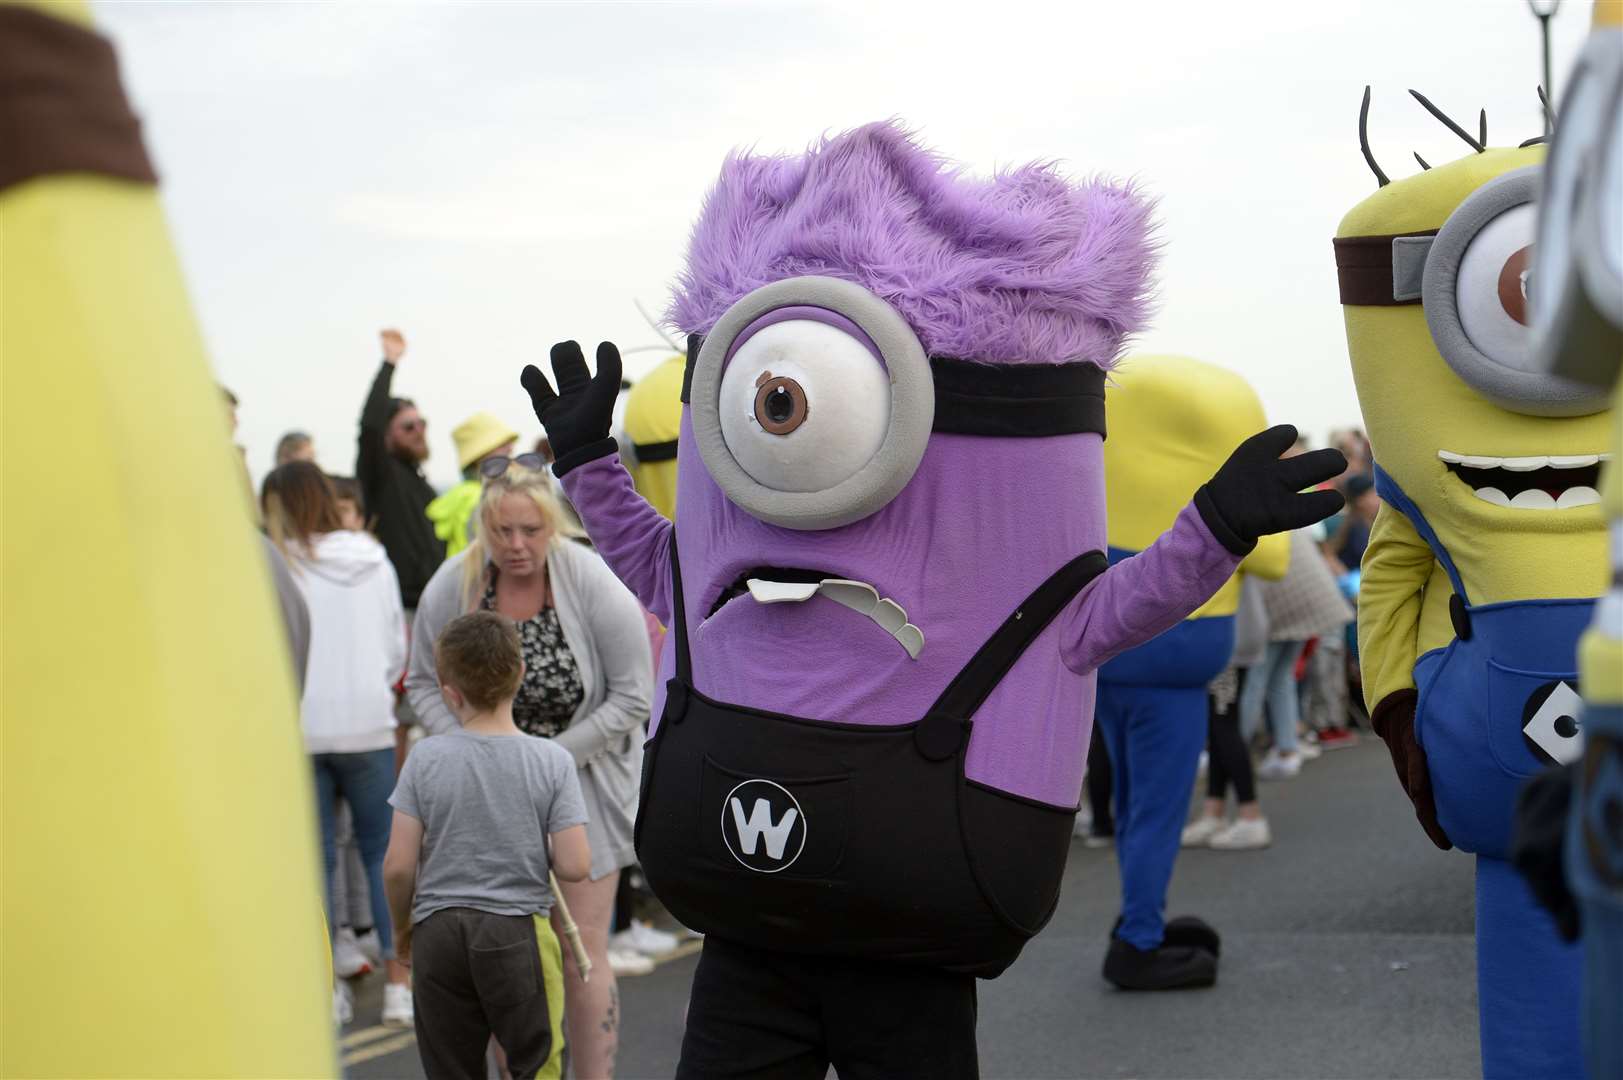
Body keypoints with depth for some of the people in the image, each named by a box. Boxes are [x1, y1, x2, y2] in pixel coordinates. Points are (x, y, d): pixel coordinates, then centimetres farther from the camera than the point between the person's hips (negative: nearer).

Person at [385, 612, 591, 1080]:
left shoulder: (425, 760, -7)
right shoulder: (552, 761, -7)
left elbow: (398, 866, -6)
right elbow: (575, 867, -11)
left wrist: (401, 928, 12)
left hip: (439, 934, 1)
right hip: (520, 933, -1)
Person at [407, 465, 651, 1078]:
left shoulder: (593, 585, -17)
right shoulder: (453, 585, -8)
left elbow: (631, 697, -11)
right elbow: (424, 683, 4)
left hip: (581, 782, -3)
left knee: (581, 947, -3)